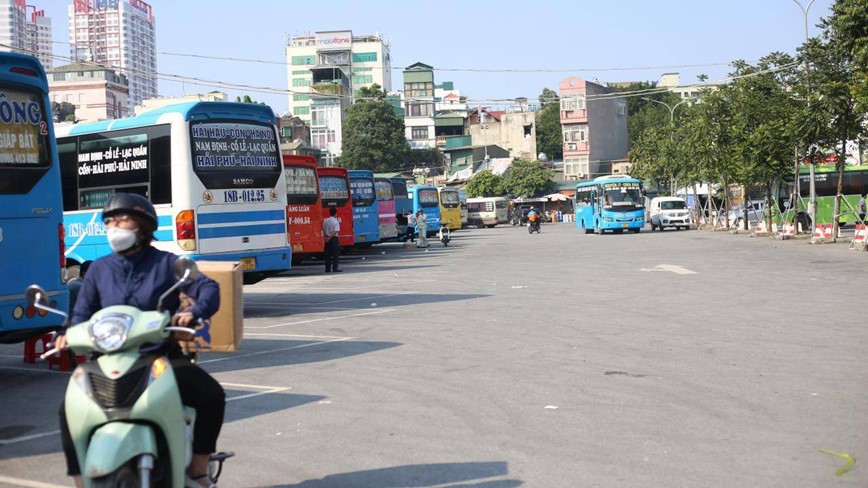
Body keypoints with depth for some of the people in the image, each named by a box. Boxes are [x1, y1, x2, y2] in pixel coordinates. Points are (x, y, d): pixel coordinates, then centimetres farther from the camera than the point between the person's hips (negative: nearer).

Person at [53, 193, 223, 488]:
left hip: (162, 356, -2)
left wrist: (194, 312, -29)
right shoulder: (99, 270, 12)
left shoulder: (165, 263, 3)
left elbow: (208, 288, -7)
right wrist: (70, 334, -12)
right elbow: (83, 312, 11)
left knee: (211, 395, -24)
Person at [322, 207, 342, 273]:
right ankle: (335, 268, -5)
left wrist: (325, 237, 9)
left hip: (327, 239, 5)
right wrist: (330, 238, -15)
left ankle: (327, 269, 9)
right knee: (335, 254, -1)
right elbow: (335, 231, -17)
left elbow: (323, 230, 7)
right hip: (334, 238, -5)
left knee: (327, 254, 9)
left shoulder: (325, 221, 6)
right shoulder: (336, 221, -10)